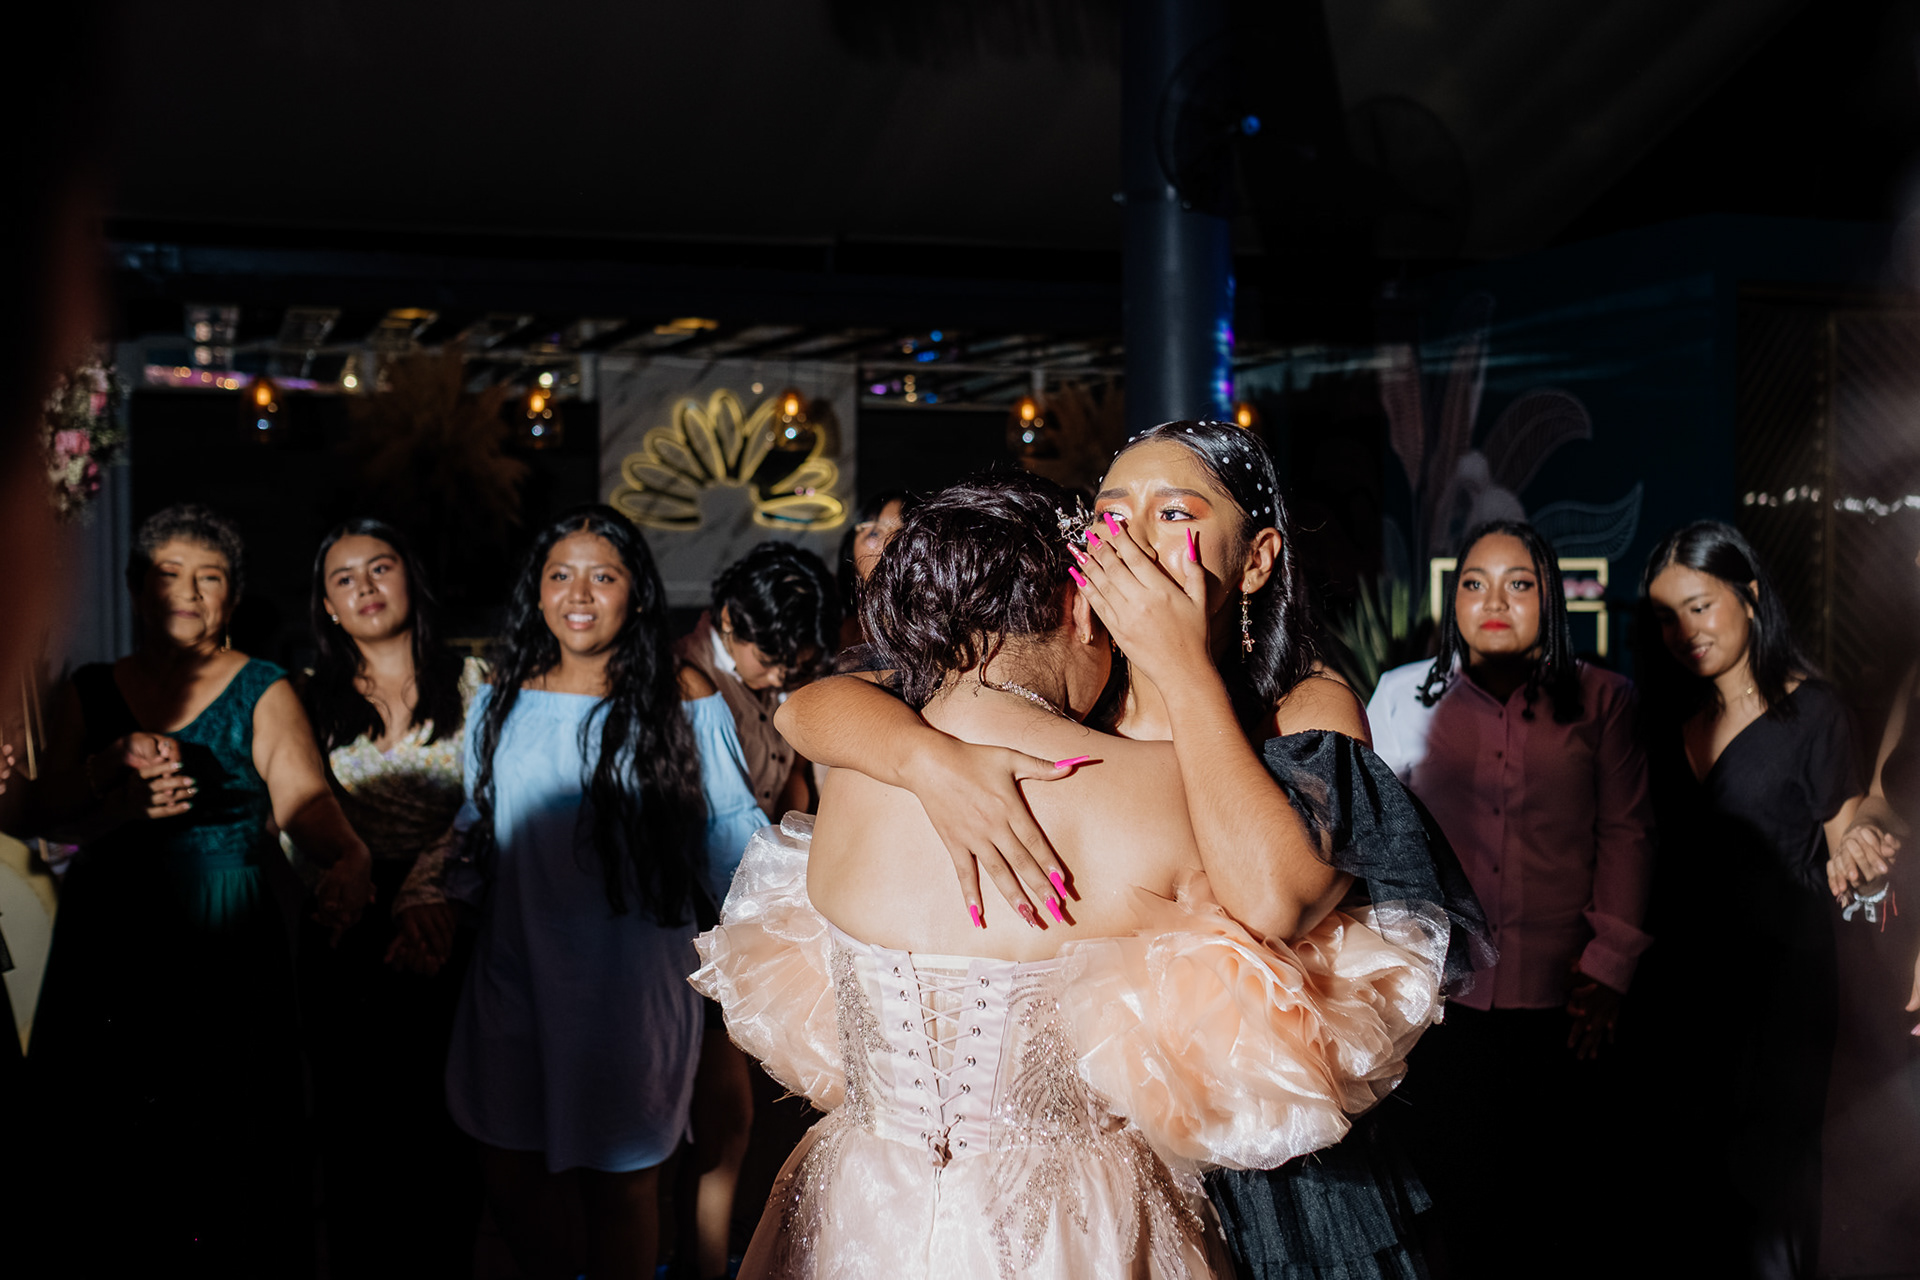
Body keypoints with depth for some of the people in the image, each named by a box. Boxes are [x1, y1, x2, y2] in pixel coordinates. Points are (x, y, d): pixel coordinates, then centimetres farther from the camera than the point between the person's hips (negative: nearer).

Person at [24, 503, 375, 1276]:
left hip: (226, 951, -3)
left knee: (225, 1166, -1)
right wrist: (127, 804, -15)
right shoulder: (90, 692, 12)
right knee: (106, 1168, 5)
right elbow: (50, 817, 6)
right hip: (107, 952, 3)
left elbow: (306, 798, -13)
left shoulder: (263, 693, 2)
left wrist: (348, 859, -35)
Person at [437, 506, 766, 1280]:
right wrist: (442, 906, 2)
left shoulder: (683, 700, -5)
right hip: (515, 975, 4)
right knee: (509, 1175, 12)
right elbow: (476, 830, 17)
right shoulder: (502, 702, 6)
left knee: (619, 1184, 5)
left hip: (630, 981, -4)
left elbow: (731, 833, -1)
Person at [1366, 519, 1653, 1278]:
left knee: (1563, 1207, 5)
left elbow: (1626, 833, 4)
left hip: (1564, 1003, 0)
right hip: (1442, 998, 0)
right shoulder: (1405, 695, 6)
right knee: (1457, 1203, 5)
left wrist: (1607, 968, -2)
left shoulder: (1600, 699, 6)